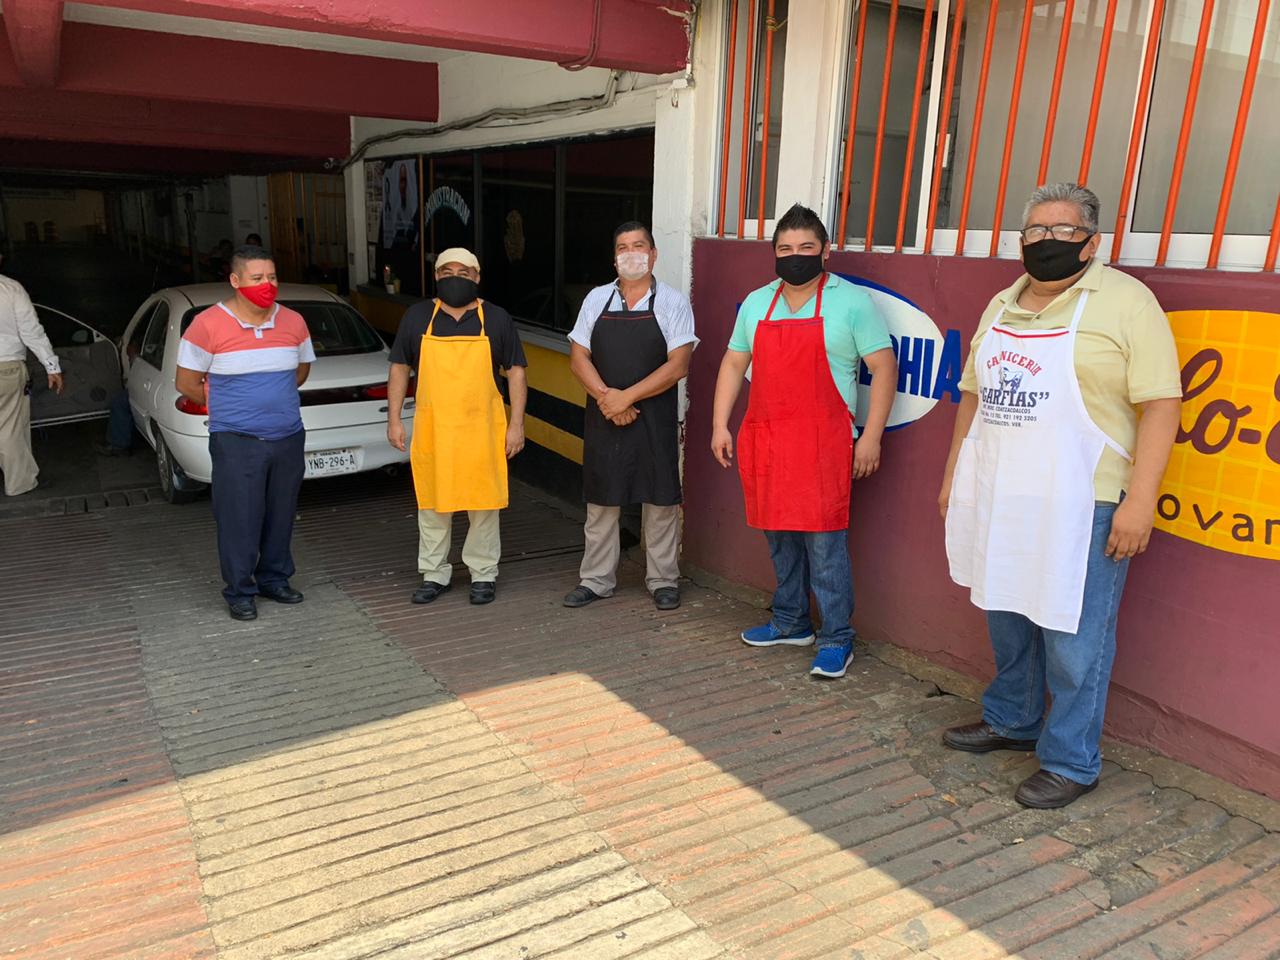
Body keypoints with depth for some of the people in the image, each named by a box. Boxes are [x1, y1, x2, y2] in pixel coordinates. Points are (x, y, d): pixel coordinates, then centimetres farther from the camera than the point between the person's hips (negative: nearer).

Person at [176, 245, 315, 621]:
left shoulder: (293, 322, 4)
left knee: (281, 516, 12)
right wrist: (230, 407, 8)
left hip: (288, 439, 4)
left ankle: (274, 579, 28)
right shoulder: (208, 325, -8)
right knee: (239, 519, -1)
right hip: (236, 442, -4)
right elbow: (186, 383, 0)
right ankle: (240, 591, 13)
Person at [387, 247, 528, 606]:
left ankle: (484, 573, 19)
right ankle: (434, 573, 22)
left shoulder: (497, 319, 4)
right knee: (432, 503, 8)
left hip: (482, 428, -1)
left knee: (483, 503, 5)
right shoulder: (417, 317, 7)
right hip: (431, 428, 1)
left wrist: (516, 424, -4)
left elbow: (515, 372, 3)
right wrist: (394, 419, 4)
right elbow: (399, 368, 10)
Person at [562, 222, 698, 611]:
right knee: (601, 502, 9)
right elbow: (578, 358, 3)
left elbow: (678, 365, -10)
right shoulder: (597, 299, 8)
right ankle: (596, 579, 21)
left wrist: (627, 397, -16)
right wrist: (606, 397, -12)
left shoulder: (672, 302, -1)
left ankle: (663, 580, 19)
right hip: (603, 418, 3)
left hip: (655, 419, -2)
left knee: (660, 501, 5)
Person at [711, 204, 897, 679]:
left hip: (822, 442, -5)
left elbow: (883, 367, -4)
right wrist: (720, 425, 9)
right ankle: (790, 623, 28)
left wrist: (871, 436, -10)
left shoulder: (852, 302, -2)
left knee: (824, 542, -6)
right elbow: (734, 364, 17)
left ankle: (837, 639, 6)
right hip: (763, 439, 5)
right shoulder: (756, 303, 13)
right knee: (780, 537, 13)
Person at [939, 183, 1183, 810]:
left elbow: (1161, 404, -12)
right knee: (1007, 620, 18)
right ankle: (1010, 721, 37)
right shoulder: (1002, 306, 14)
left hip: (1079, 506, -6)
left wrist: (1139, 500, -18)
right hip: (998, 499, 7)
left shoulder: (1124, 302, -7)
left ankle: (1070, 763, 17)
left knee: (1072, 638, 2)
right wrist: (954, 474, 17)